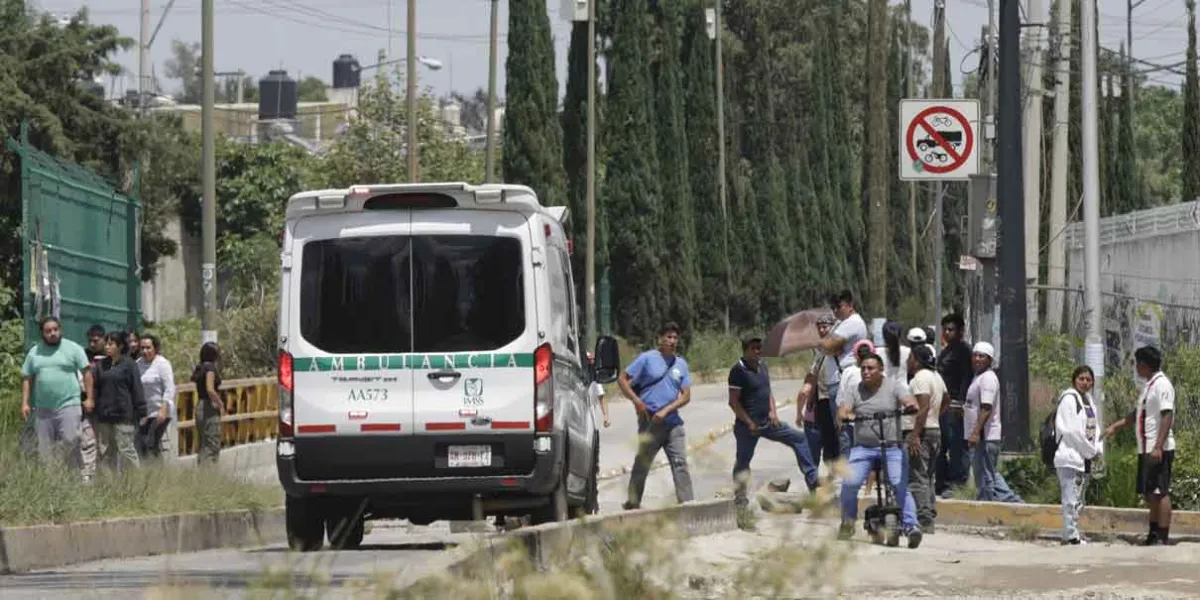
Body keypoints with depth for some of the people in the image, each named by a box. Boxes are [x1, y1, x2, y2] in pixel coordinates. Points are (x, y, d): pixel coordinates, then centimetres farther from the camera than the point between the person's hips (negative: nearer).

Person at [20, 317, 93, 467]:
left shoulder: (73, 348, 1)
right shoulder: (34, 352, 12)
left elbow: (86, 373, 1)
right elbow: (26, 379, 14)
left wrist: (89, 398, -5)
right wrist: (25, 403, 6)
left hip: (68, 405, -4)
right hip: (43, 408, 4)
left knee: (70, 440, -14)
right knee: (45, 448, 4)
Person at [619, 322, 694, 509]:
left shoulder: (681, 364, 11)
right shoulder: (647, 358, 0)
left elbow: (686, 396, 6)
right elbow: (622, 379, 0)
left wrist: (666, 410, -9)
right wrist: (636, 401, -12)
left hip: (673, 422, 4)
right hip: (650, 422, -4)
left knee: (680, 464, -4)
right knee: (642, 464, 3)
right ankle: (632, 503, 13)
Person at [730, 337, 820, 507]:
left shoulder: (762, 366, 10)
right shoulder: (739, 371, -14)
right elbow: (733, 402, -16)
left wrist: (773, 412, 3)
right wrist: (749, 423, -18)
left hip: (767, 422, 7)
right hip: (747, 426, -7)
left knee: (798, 438, 2)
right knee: (743, 461, 1)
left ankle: (812, 480, 2)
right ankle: (740, 498, 11)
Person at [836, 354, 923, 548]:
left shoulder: (894, 386, 3)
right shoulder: (855, 391, 8)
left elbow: (909, 400, -12)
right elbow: (843, 409, -5)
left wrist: (912, 406, -37)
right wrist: (846, 415, -29)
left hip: (892, 447, -2)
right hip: (863, 448, 2)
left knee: (900, 486, -17)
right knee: (850, 483, -16)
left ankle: (911, 526, -17)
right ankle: (848, 523, 4)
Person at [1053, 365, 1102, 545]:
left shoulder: (1088, 401, 17)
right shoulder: (1069, 399, -10)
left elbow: (1095, 428, 18)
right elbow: (1071, 431, -16)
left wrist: (1097, 449, 1)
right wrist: (1090, 450, -10)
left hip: (1085, 458, 9)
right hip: (1070, 456, -9)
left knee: (1078, 500, 11)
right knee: (1071, 499, -10)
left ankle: (1073, 535, 16)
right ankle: (1071, 536, -10)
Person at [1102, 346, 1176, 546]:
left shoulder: (1162, 385, -14)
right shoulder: (1149, 386, 16)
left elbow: (1167, 416, -22)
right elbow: (1138, 414, 28)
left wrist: (1159, 447, -26)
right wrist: (1115, 427, 26)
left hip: (1159, 451, -10)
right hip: (1146, 449, 10)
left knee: (1160, 492, -8)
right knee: (1149, 493, 12)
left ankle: (1163, 537, -7)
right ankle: (1154, 535, 18)